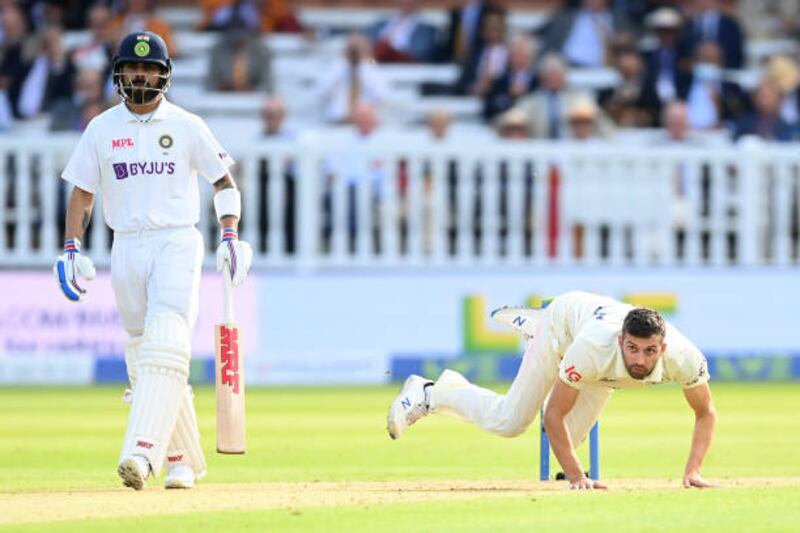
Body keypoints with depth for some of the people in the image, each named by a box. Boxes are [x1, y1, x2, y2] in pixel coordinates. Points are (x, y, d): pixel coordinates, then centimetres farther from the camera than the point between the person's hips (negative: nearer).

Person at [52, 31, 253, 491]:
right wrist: (72, 250, 0)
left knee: (165, 348, -20)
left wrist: (230, 237, -5)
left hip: (177, 243, -4)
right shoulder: (102, 129, 8)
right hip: (126, 247, 4)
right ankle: (185, 460, 18)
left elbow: (224, 181, 7)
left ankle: (142, 454, -30)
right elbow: (82, 193, 11)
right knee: (143, 360, 6)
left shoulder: (186, 126, 2)